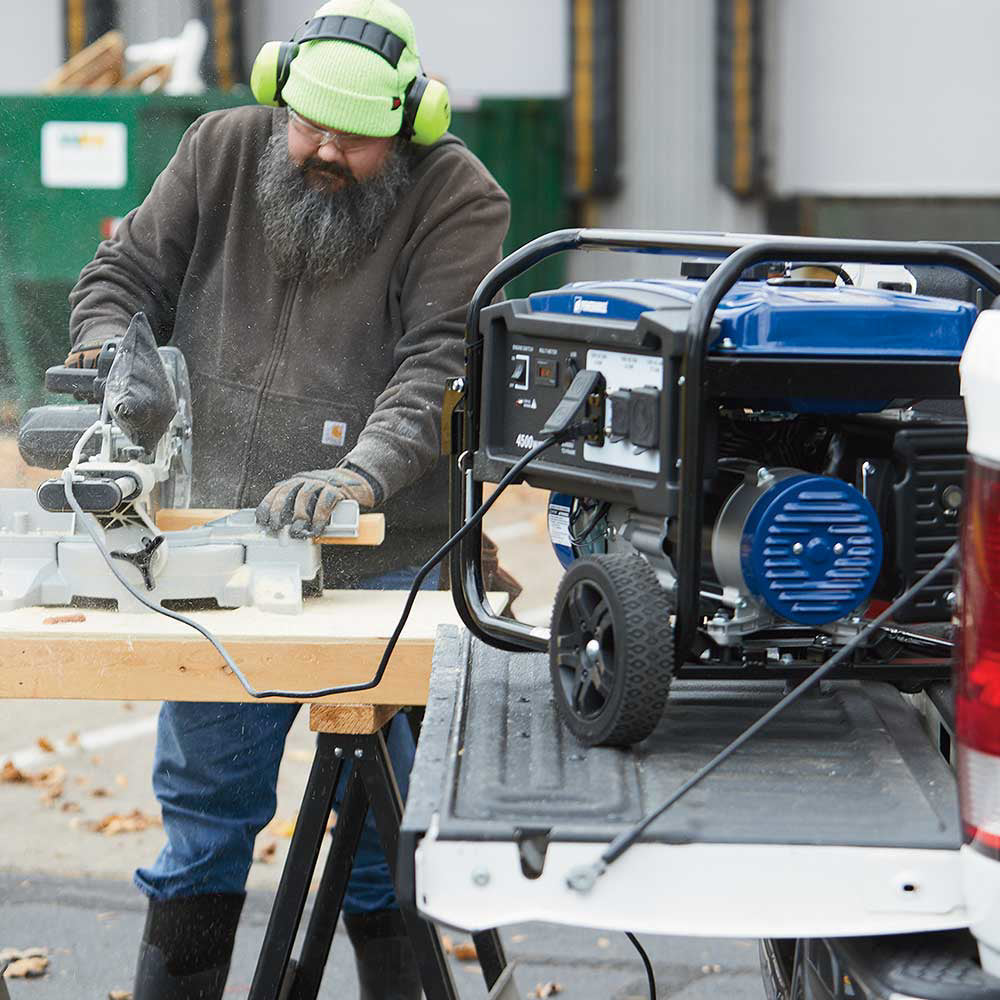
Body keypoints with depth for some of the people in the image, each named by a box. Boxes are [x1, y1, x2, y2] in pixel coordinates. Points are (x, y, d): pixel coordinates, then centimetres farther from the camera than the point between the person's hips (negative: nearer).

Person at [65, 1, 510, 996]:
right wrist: (112, 354, -13)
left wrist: (364, 474, -35)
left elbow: (439, 361, -19)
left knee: (379, 828, 4)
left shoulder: (458, 198, -8)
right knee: (203, 811, 14)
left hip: (383, 568, -3)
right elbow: (122, 274, 10)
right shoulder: (221, 151, 4)